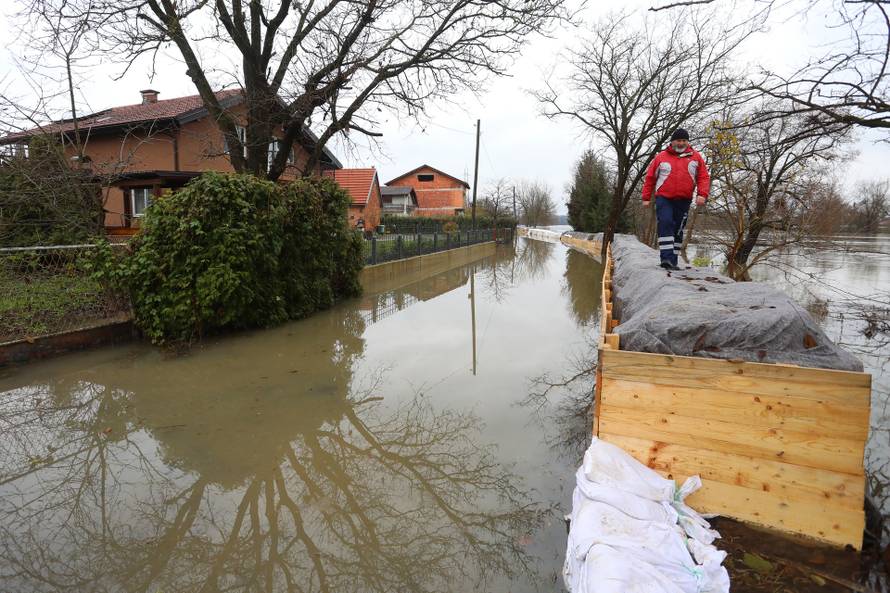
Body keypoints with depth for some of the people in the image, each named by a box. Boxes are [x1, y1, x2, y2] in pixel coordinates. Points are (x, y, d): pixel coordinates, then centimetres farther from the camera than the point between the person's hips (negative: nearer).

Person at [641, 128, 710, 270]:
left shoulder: (695, 157, 11)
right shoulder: (661, 157, 7)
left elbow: (704, 177, 7)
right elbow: (650, 177, 10)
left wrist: (702, 194, -9)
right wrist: (646, 198, 6)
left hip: (683, 201, 2)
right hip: (664, 199, -2)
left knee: (678, 230, 6)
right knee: (665, 224, -21)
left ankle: (672, 261, 13)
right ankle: (666, 258, -25)